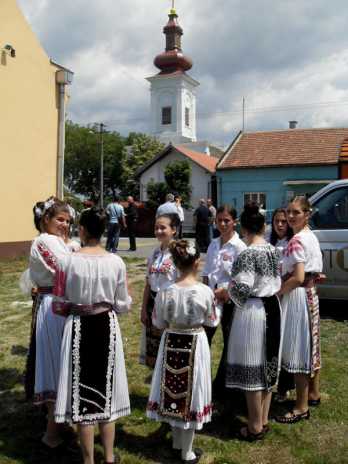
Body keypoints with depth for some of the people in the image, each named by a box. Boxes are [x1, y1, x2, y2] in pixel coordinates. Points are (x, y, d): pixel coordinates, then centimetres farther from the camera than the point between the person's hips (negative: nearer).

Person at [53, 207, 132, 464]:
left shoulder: (67, 262, -14)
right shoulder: (116, 262, -9)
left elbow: (58, 306, -8)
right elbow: (123, 305, -3)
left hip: (78, 328, -2)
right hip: (108, 327, 2)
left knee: (83, 392, 12)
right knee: (106, 390, 17)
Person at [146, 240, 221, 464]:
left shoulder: (166, 289, -12)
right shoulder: (205, 291, -18)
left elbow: (158, 322, -3)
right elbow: (213, 321, -4)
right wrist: (215, 306, 14)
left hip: (171, 344, 3)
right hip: (195, 345, -2)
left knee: (173, 389, 18)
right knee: (190, 391, 11)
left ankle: (177, 444, 36)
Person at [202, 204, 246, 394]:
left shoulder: (239, 247, -10)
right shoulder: (213, 245, 8)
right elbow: (206, 273, 11)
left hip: (230, 300, -5)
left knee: (229, 342, 7)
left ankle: (220, 383, 22)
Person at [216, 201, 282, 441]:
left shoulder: (248, 254, -18)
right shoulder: (273, 250, 5)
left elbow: (242, 290, -21)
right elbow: (277, 283, 12)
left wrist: (224, 292, -2)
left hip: (253, 313, -8)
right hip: (273, 309, 8)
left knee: (252, 369, 4)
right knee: (267, 366, 17)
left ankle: (256, 428, 16)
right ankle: (264, 420, 30)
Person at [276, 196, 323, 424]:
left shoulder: (297, 240, -19)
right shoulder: (311, 236, 11)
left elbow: (298, 277, -24)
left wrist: (276, 293, -14)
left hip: (297, 296, -10)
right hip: (311, 294, 10)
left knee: (298, 348, -2)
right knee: (310, 345, 19)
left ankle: (302, 407, 7)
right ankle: (313, 394, 34)